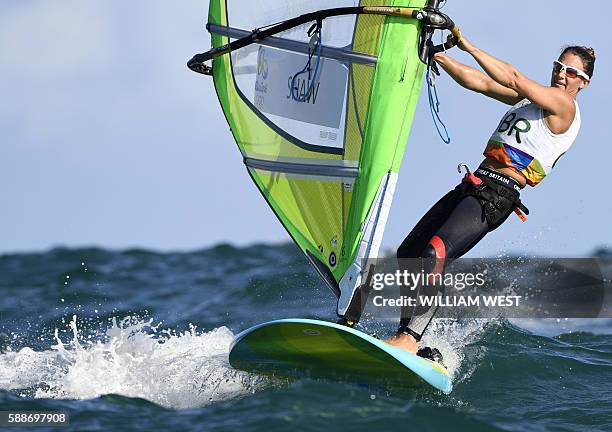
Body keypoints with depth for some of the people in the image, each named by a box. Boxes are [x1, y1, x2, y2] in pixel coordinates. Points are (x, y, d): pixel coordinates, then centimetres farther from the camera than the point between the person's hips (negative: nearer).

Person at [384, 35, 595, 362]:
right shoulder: (529, 96, 23)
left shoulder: (563, 104, -4)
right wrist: (437, 57, 11)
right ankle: (407, 338, 0)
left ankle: (409, 338, -36)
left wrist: (468, 46, -12)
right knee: (407, 254, 2)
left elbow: (513, 78, -15)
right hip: (472, 185, 10)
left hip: (498, 196, -10)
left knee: (436, 251, -28)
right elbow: (480, 82, 21)